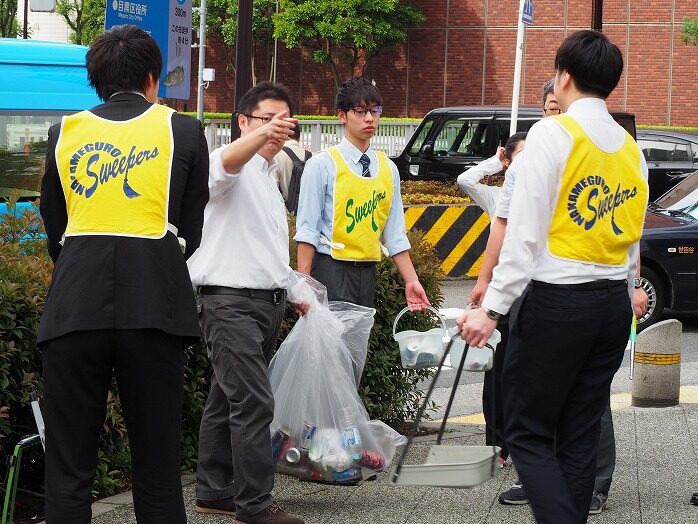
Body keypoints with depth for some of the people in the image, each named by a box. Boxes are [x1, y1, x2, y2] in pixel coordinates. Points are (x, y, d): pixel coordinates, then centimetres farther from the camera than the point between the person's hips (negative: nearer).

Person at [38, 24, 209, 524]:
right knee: (157, 464, 6)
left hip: (74, 307, 1)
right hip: (153, 307, -1)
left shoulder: (64, 132, 13)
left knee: (68, 465, 6)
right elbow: (190, 232, 12)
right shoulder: (182, 131, 9)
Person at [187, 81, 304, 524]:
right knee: (253, 401, -14)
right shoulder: (237, 168, -7)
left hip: (268, 301, 9)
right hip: (231, 300, -9)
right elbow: (227, 162, -34)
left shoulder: (269, 177, 20)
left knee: (228, 400, 13)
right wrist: (264, 133, -52)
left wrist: (292, 290, 23)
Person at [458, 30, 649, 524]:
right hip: (614, 304, 6)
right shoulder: (631, 149, 12)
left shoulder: (553, 133, -8)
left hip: (556, 300, -6)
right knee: (580, 436, 11)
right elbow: (633, 242, 15)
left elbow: (526, 231, -13)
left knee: (529, 433, -1)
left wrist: (493, 307, -12)